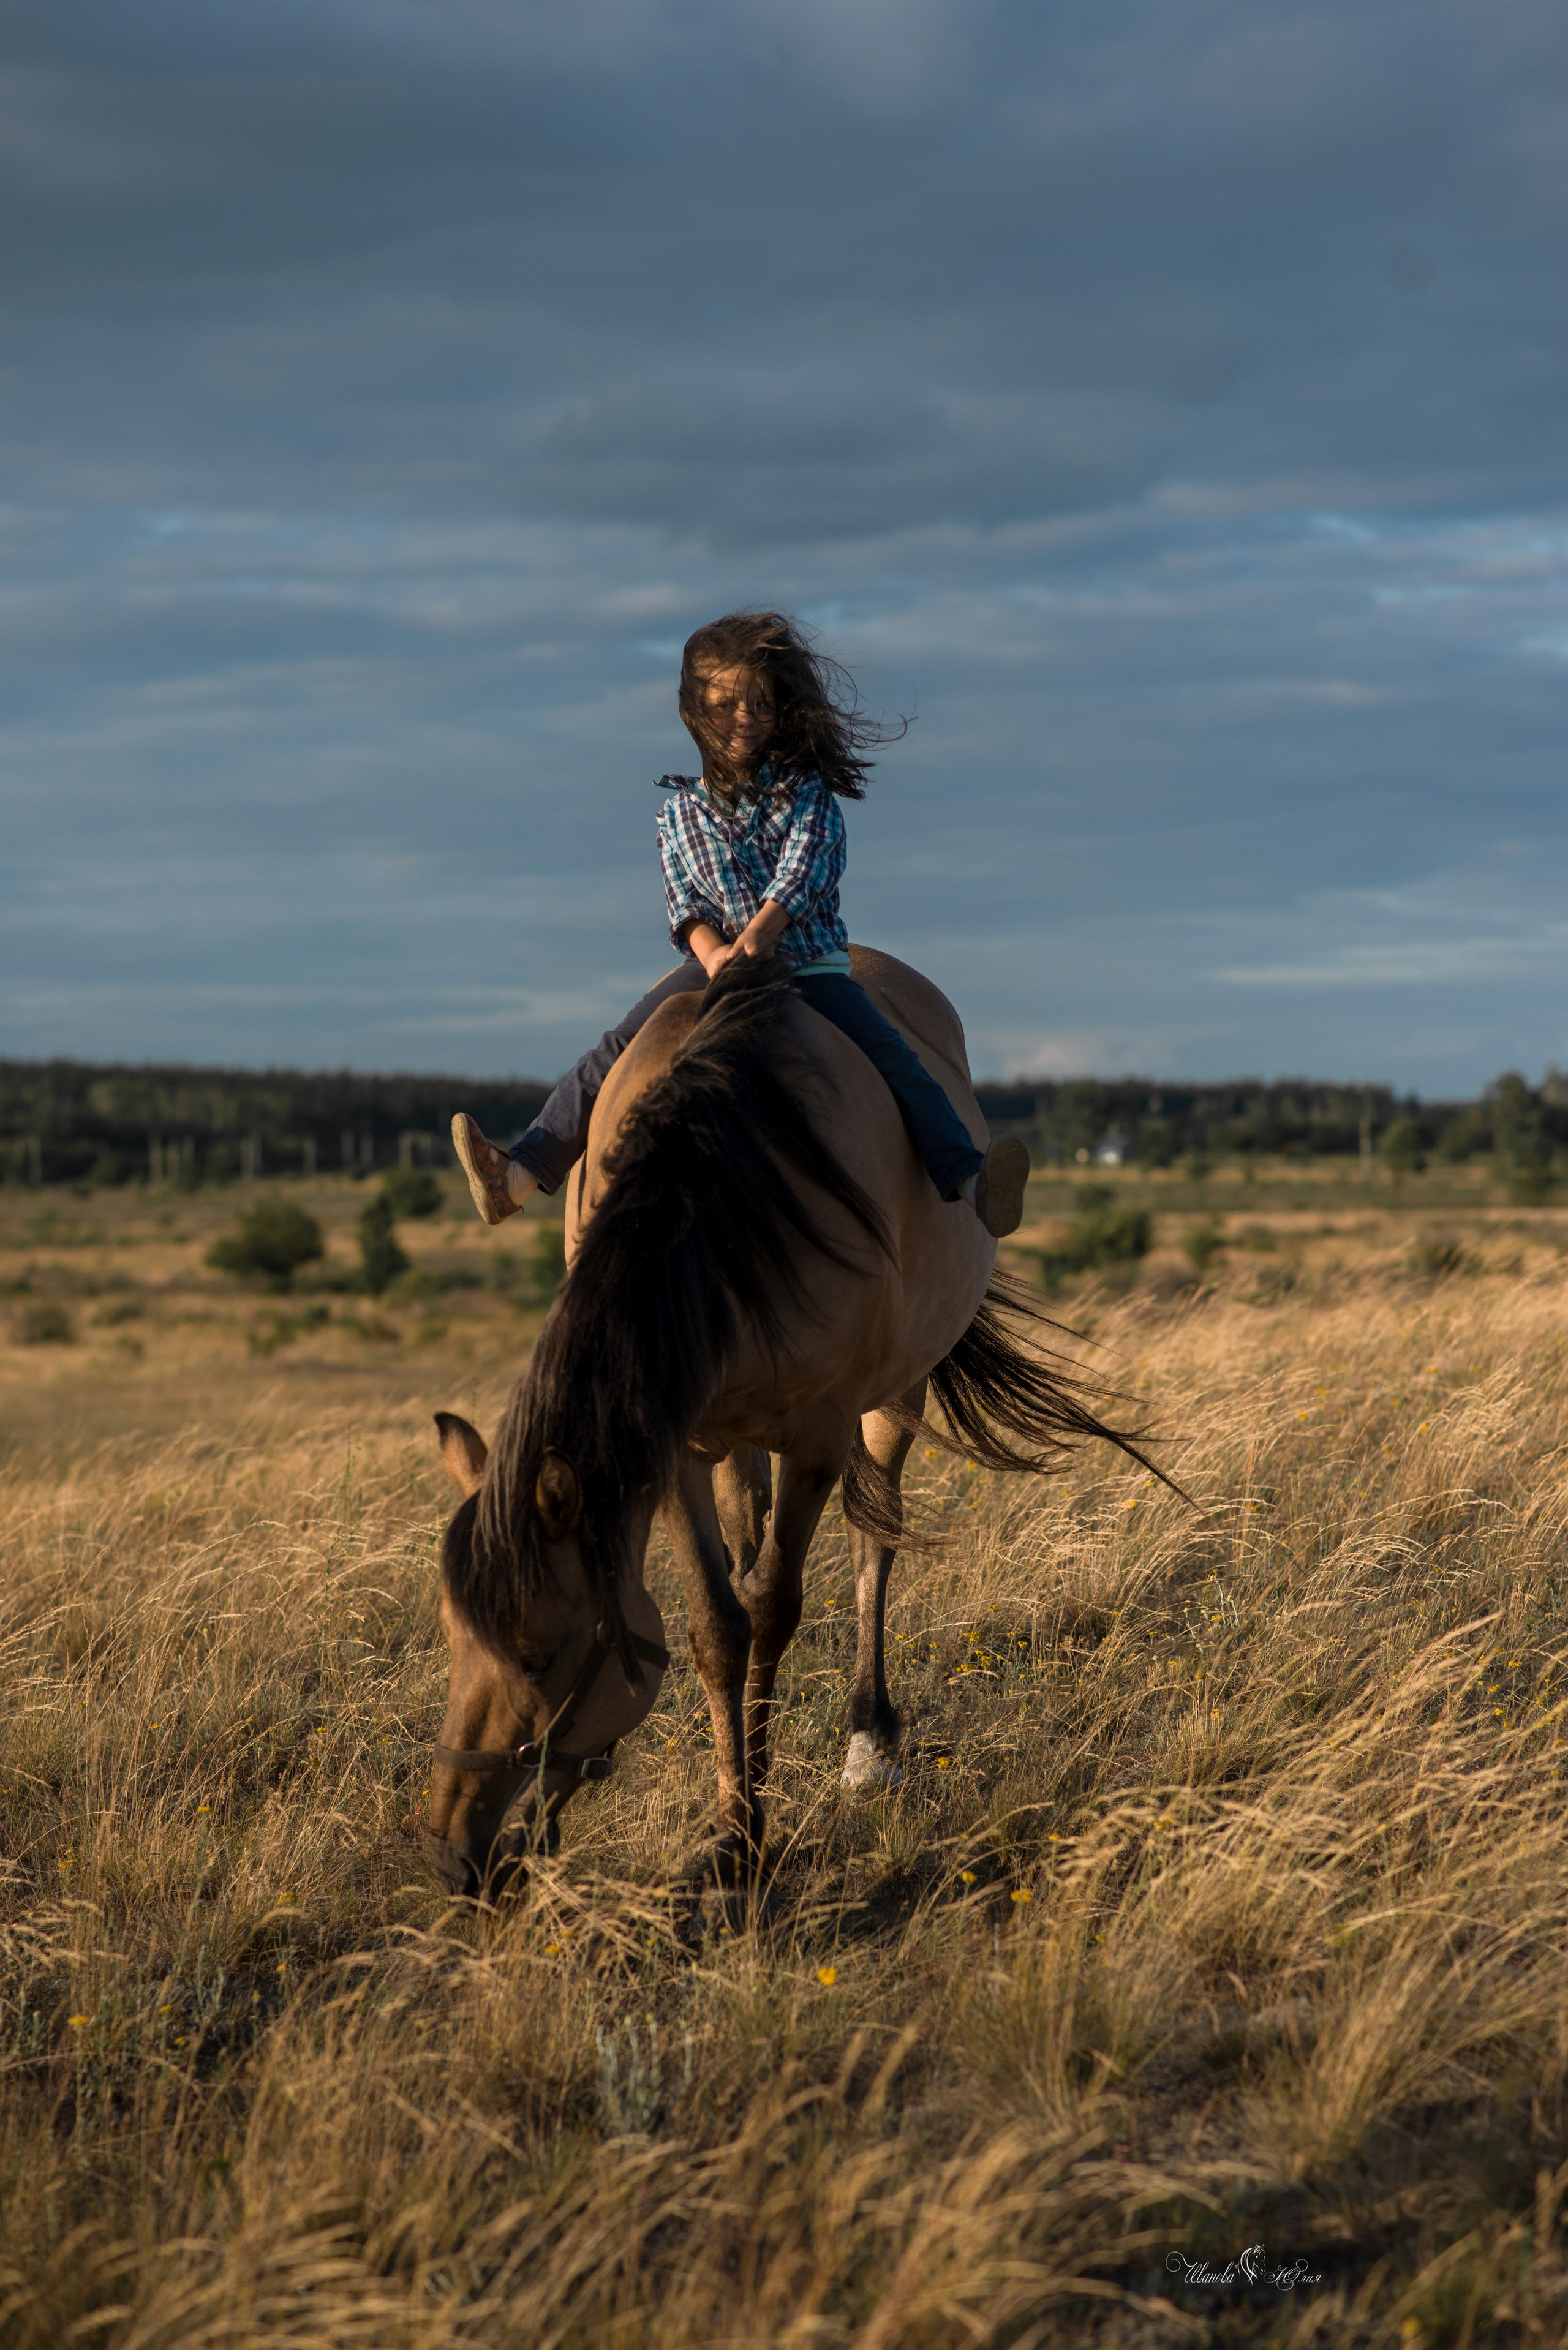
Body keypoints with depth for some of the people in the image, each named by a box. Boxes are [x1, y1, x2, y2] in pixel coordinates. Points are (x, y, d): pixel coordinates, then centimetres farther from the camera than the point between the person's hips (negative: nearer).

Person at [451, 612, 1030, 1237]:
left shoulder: (808, 791, 3)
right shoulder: (681, 810, 9)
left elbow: (802, 874, -11)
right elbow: (685, 902, 2)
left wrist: (756, 937, -26)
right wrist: (714, 955, -19)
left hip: (811, 966, -2)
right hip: (715, 964, 2)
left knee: (896, 1063, -20)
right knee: (612, 1055, -10)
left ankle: (969, 1180, -28)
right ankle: (517, 1178, -14)